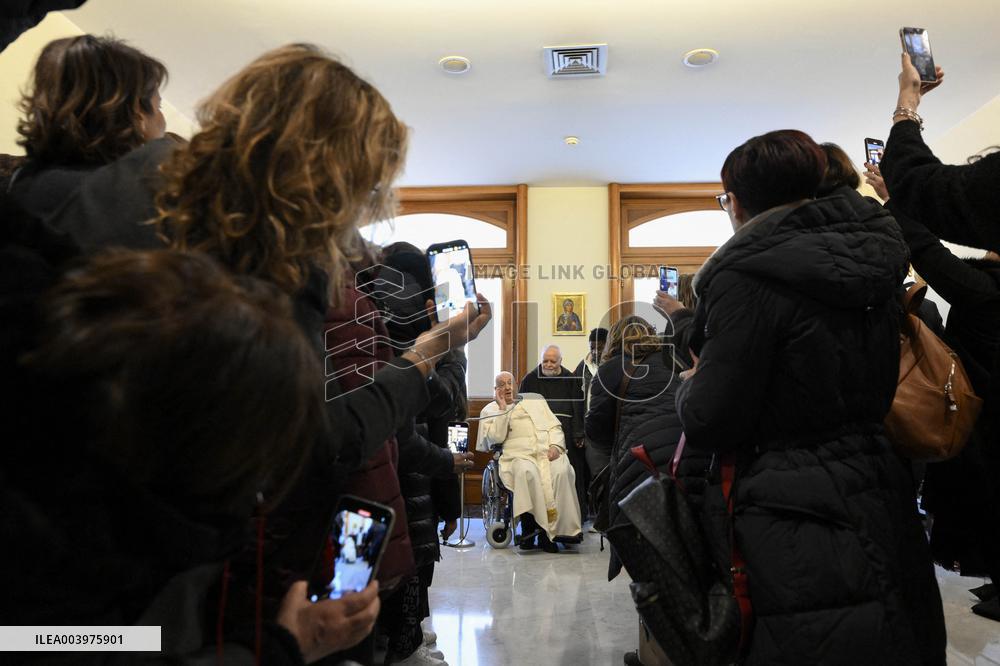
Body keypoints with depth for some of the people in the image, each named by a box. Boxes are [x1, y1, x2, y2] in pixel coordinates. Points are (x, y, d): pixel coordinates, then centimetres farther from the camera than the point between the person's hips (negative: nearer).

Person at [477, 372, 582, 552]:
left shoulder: (535, 400, 25)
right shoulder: (490, 411, 17)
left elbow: (555, 426, 19)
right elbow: (496, 438, -1)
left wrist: (555, 445, -1)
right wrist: (503, 408, 0)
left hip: (548, 452, 2)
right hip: (519, 455, -2)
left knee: (562, 470, -30)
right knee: (526, 472, -37)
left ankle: (558, 527, -25)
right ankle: (530, 526, -28)